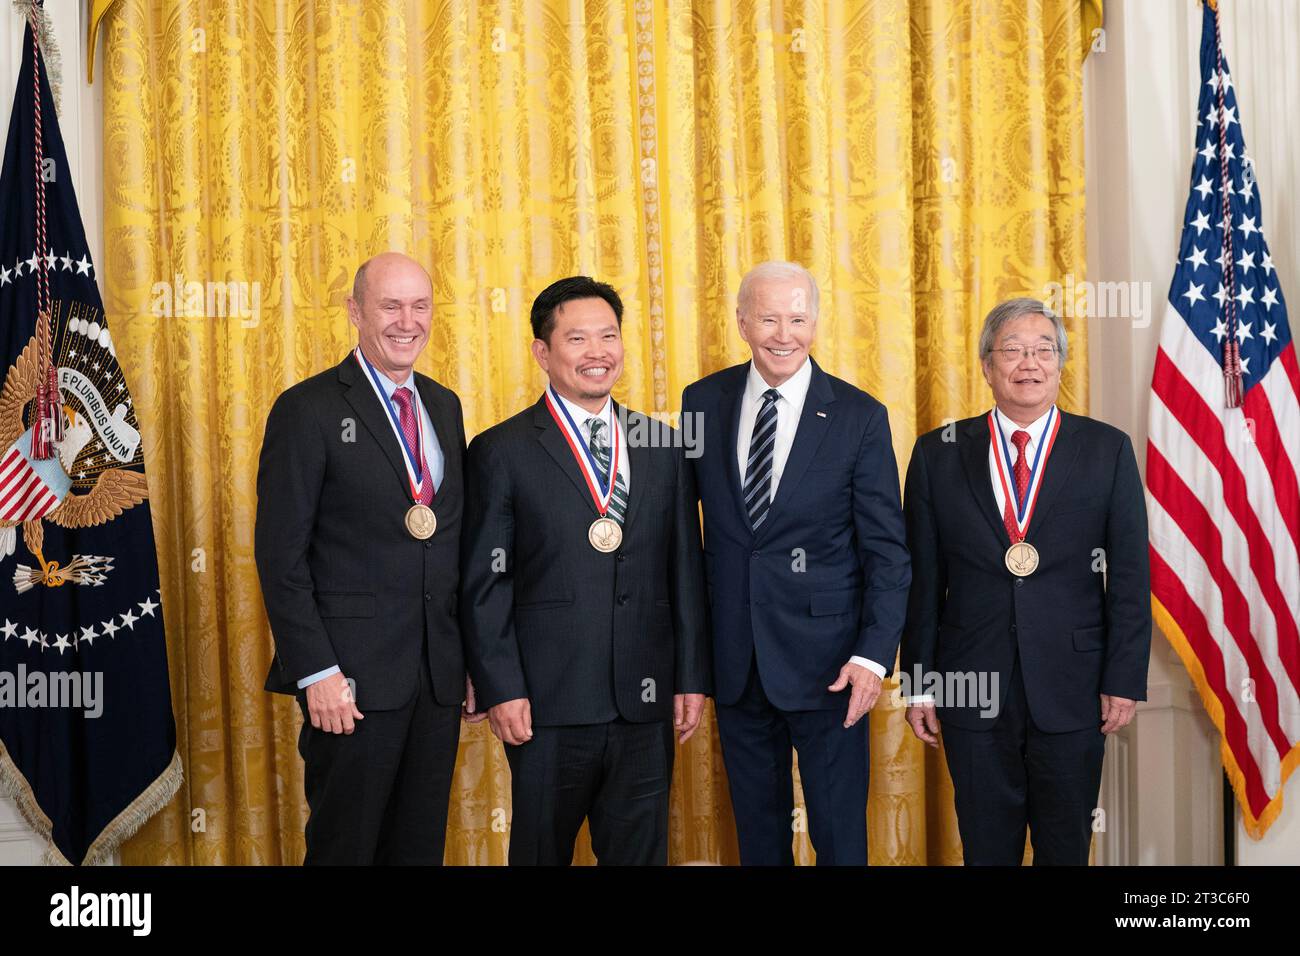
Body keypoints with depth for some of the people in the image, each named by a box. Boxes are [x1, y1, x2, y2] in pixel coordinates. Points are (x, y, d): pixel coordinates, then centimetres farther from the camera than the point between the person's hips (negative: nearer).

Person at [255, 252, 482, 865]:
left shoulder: (445, 406, 12)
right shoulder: (309, 409, -7)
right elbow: (281, 556, -11)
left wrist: (473, 659, 10)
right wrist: (316, 672, -17)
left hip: (440, 675, 6)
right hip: (354, 675, -6)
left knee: (422, 845, 14)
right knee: (345, 845, 6)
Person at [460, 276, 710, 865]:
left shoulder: (662, 446, 9)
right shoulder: (501, 452, -2)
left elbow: (685, 571, 10)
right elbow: (483, 585, -4)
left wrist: (692, 677, 6)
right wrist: (501, 690, -10)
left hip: (645, 703, 3)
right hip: (549, 704, -3)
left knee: (641, 849, 12)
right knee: (542, 849, 10)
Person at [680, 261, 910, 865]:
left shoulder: (859, 417, -6)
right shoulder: (704, 401, 2)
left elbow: (886, 549, -6)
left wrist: (874, 654, -16)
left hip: (824, 658, -3)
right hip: (734, 656, 3)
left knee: (839, 833, 7)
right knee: (757, 826, 16)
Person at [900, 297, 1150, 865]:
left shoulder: (1108, 450, 0)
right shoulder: (938, 454, 2)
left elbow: (1130, 577, 0)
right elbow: (922, 579, 2)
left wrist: (1124, 680, -4)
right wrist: (919, 684, 1)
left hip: (1072, 688, 0)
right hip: (971, 689, 1)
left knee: (1066, 846, 13)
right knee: (986, 848, 12)